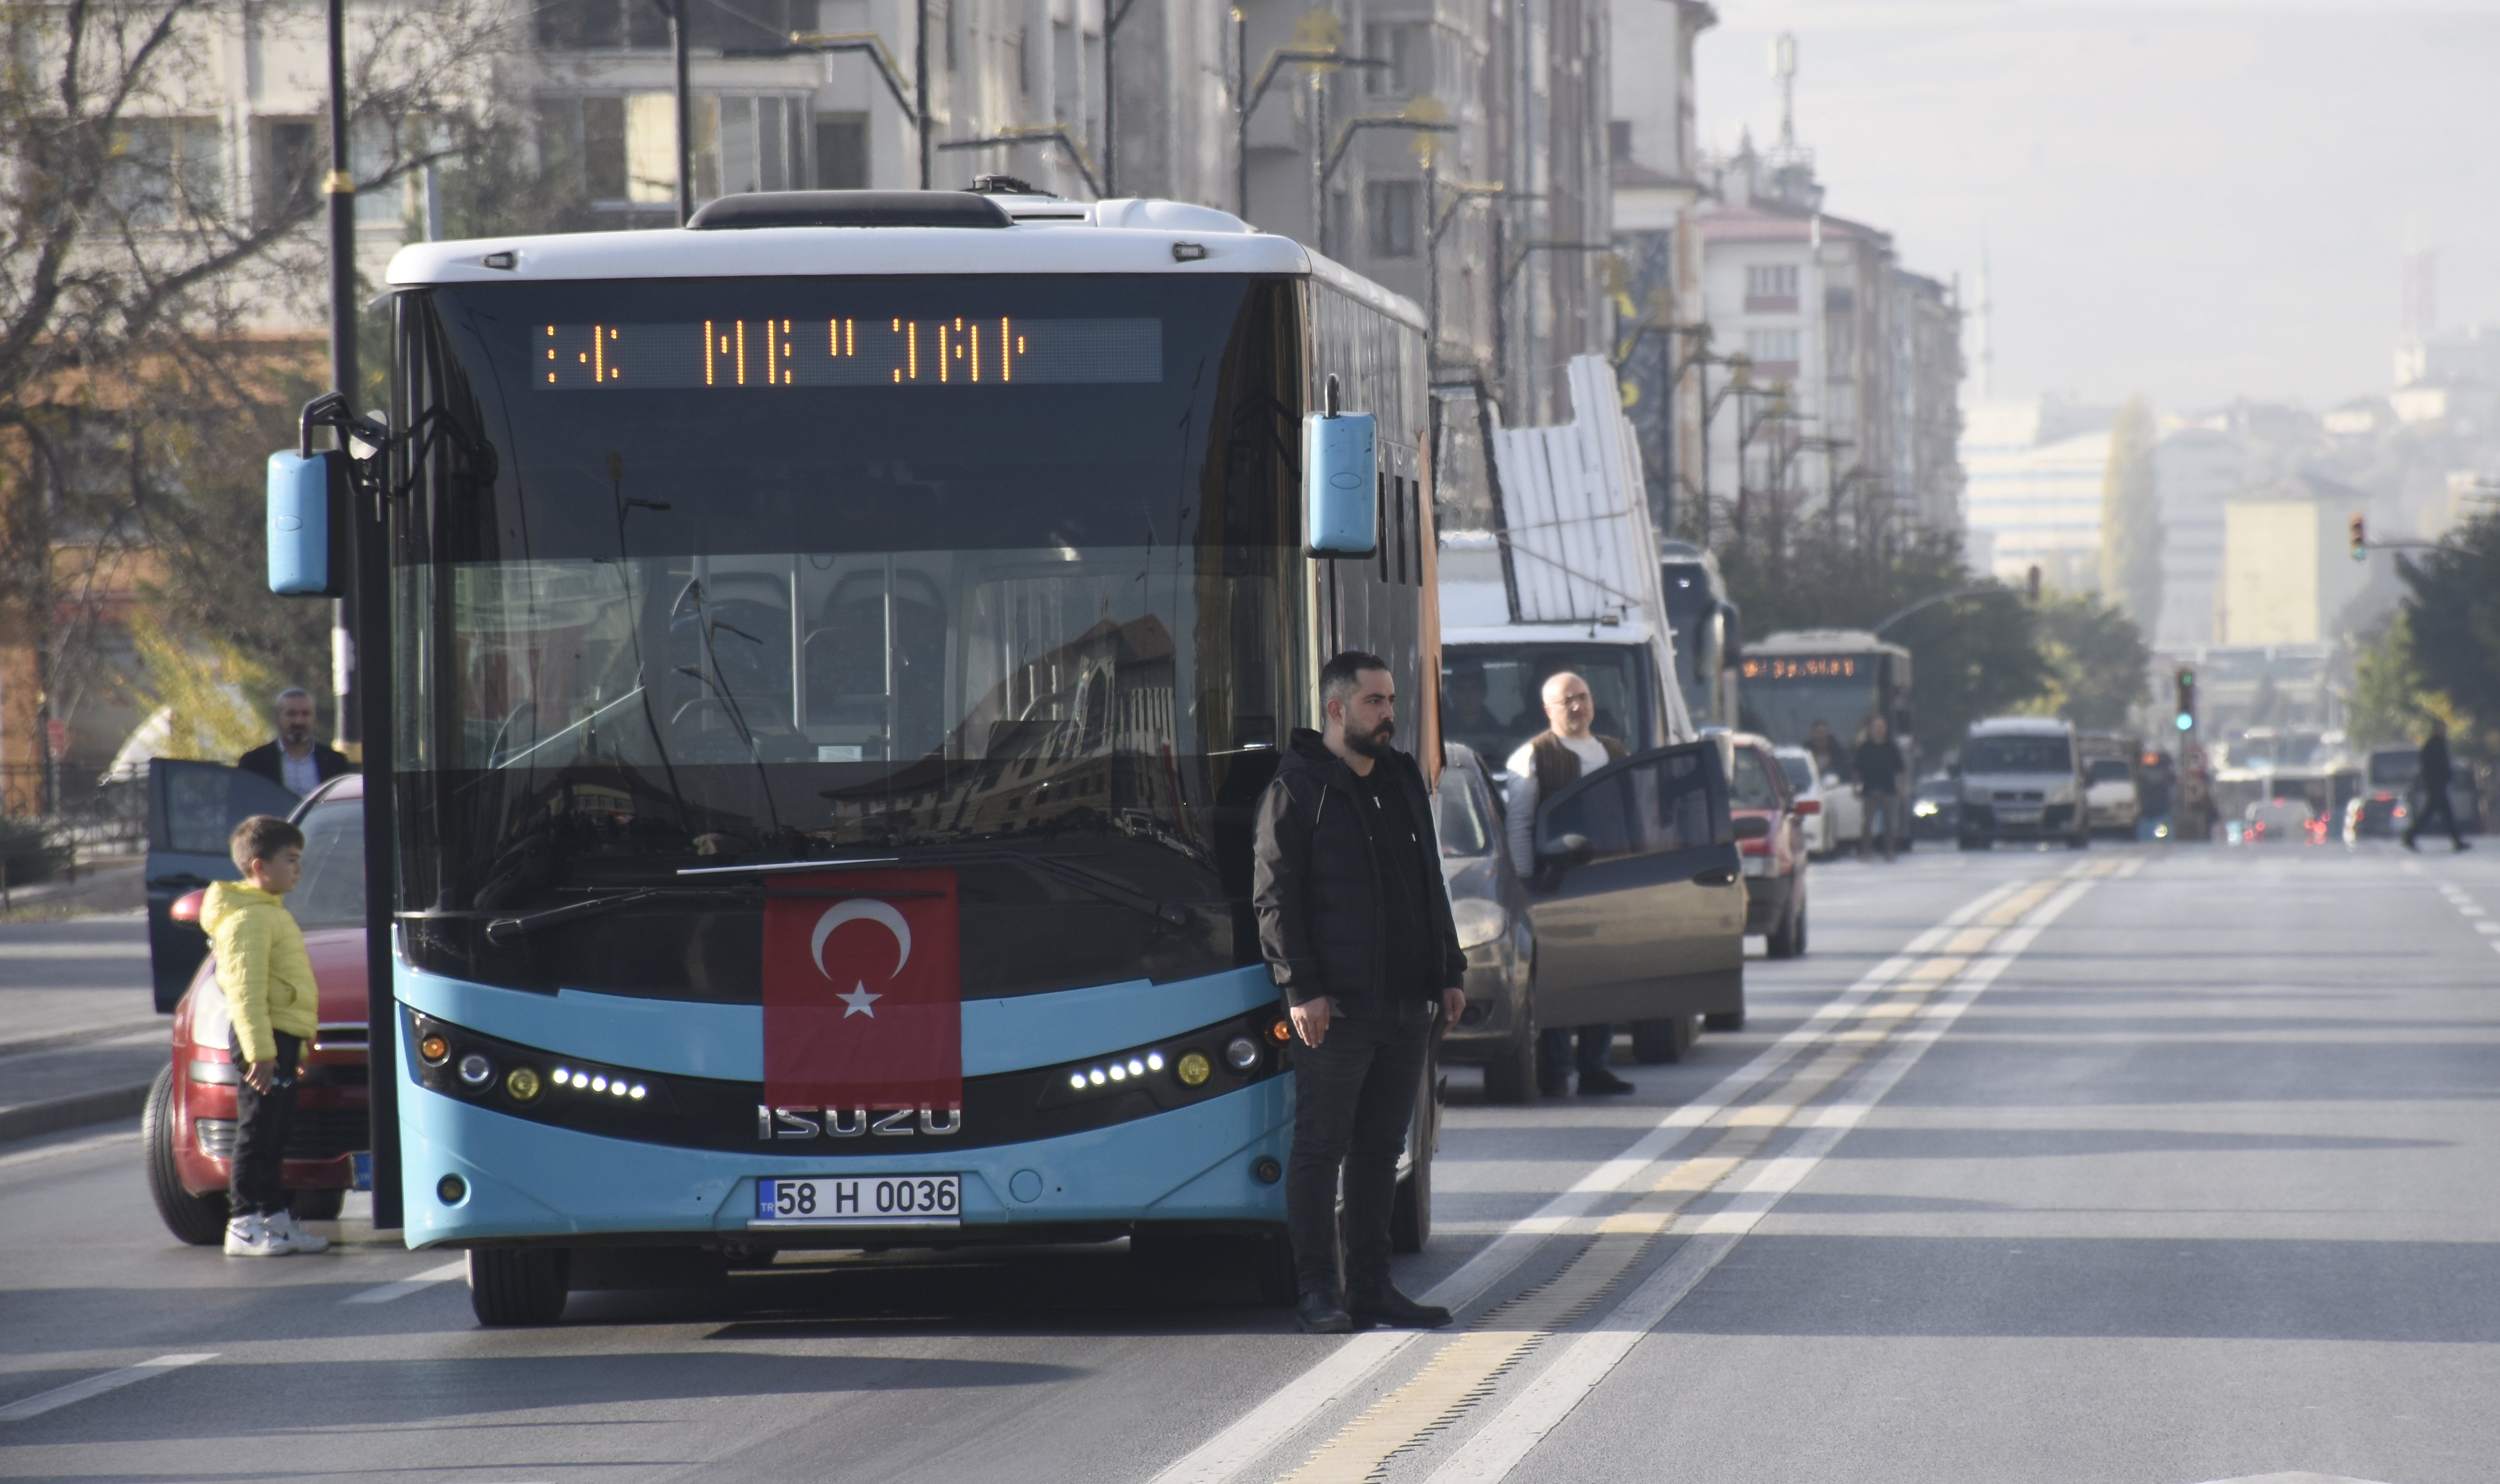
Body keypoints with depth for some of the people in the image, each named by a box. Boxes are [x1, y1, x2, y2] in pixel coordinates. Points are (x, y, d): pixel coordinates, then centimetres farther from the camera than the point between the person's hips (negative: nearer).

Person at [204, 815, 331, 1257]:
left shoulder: (271, 912, 19)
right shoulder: (248, 919, -14)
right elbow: (246, 990, -21)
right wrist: (260, 1050, -26)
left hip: (281, 1038, 10)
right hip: (264, 1038, -10)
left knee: (275, 1136, 14)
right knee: (257, 1133, -8)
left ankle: (276, 1219, 20)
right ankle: (242, 1226, -7)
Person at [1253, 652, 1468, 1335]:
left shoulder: (1404, 782, 16)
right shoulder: (1296, 790, -5)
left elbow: (1431, 887, 23)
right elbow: (1273, 896, -9)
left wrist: (1449, 972, 16)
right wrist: (1301, 987, -16)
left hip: (1407, 1005, 7)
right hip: (1336, 1008, -7)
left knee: (1381, 1146, 10)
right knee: (1321, 1145, -3)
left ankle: (1371, 1285, 16)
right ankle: (1319, 1291, 2)